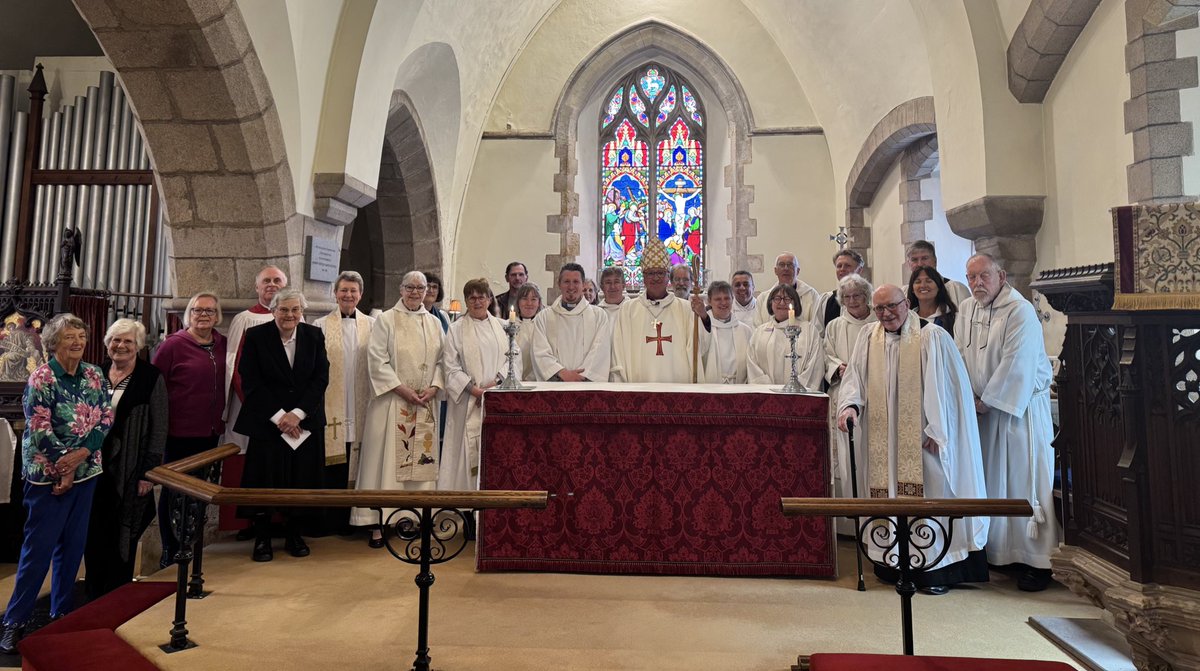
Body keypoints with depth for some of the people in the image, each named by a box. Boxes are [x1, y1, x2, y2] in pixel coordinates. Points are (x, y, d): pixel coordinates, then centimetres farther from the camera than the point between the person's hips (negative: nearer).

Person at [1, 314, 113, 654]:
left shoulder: (95, 375, 4)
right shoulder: (41, 378, -10)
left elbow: (105, 420, 1)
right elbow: (40, 431, -14)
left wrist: (80, 455, -13)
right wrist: (64, 469, -13)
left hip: (86, 473, 5)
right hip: (48, 474, -5)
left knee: (73, 545, 12)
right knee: (39, 547, 0)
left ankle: (62, 612, 26)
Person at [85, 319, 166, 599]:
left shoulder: (152, 378, -6)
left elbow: (159, 429, -7)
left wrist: (148, 472, -11)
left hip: (128, 471, -4)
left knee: (122, 537, 7)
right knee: (93, 533, 11)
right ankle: (94, 596, 29)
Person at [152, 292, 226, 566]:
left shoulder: (223, 345, 5)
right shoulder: (173, 344, -8)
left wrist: (222, 420, 7)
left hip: (211, 431, 5)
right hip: (180, 432, -5)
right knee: (174, 491, 8)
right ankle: (170, 552, 22)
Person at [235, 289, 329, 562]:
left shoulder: (314, 336, 3)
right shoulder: (256, 336, -2)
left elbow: (321, 378, -1)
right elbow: (250, 381, -6)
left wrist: (297, 414, -10)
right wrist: (279, 416, -12)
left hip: (306, 422, 2)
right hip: (267, 422, -2)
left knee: (302, 479, 5)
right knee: (264, 480, 1)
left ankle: (294, 534, 20)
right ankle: (262, 538, 16)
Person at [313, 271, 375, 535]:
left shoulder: (372, 325, 8)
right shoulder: (321, 326, 5)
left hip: (362, 409, 1)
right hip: (331, 408, -1)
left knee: (358, 463, 6)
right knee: (333, 467, 3)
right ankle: (333, 520, 16)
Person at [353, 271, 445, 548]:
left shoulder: (434, 323, 12)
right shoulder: (386, 320, 0)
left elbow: (441, 360, 11)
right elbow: (377, 360, -7)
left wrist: (434, 387, -6)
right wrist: (402, 389, -13)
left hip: (425, 403, 4)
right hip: (392, 401, -4)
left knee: (422, 459, 6)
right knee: (387, 458, -3)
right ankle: (378, 522, 4)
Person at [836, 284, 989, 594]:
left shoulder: (932, 337, -5)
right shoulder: (868, 337, 8)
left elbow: (944, 387, -6)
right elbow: (854, 378, 3)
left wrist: (935, 430, -10)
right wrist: (849, 405, -16)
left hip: (921, 438, -3)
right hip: (882, 439, 4)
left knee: (929, 494, -1)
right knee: (889, 495, 5)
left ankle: (937, 571, 11)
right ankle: (895, 565, 16)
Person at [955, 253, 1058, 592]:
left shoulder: (1020, 311, -14)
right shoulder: (966, 309, 8)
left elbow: (1015, 365, -18)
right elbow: (959, 356, 7)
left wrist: (986, 401, -13)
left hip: (1021, 406, -6)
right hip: (984, 408, 6)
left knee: (1026, 481, -2)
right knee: (992, 481, 10)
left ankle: (1038, 560, 8)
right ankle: (999, 551, 22)